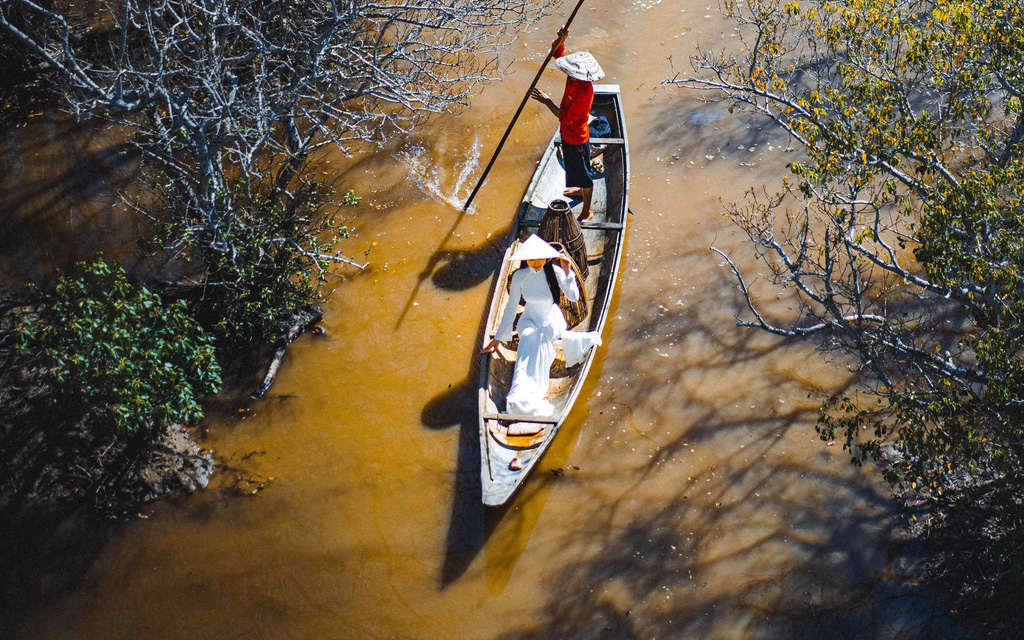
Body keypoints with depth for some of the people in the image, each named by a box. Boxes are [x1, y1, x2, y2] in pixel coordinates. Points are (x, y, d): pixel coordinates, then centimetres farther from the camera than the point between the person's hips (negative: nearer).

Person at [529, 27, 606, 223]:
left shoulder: (585, 93, -38)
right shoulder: (574, 77, -14)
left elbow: (566, 118, -33)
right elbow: (557, 52, -5)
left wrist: (547, 101, -30)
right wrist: (561, 39, -26)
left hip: (576, 137, -9)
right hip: (568, 133, 9)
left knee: (582, 172, 9)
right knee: (574, 165, 32)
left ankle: (586, 211, 26)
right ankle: (581, 190, 59)